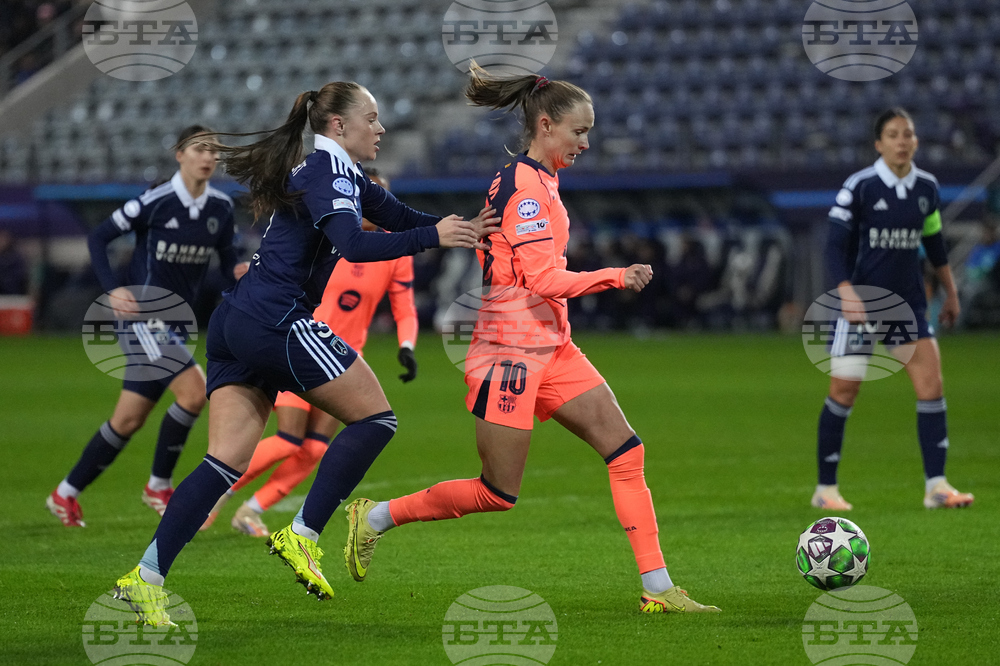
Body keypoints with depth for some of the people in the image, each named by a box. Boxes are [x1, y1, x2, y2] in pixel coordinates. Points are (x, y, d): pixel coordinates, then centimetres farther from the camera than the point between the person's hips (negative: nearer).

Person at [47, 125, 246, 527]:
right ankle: (159, 486, -6)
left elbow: (227, 259, 14)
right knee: (194, 390, -22)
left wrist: (239, 270, -10)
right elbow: (98, 237, -5)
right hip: (143, 317, -7)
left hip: (175, 325, 7)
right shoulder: (155, 202, -13)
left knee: (128, 420, 9)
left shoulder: (220, 208, 4)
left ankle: (66, 494, 22)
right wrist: (112, 290, -16)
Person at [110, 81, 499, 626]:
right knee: (374, 417, 0)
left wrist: (463, 229, 14)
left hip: (233, 324, 9)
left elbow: (400, 217, 26)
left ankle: (146, 577, -7)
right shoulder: (329, 169, -6)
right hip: (277, 321, -9)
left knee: (227, 461, 2)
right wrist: (433, 237, -19)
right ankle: (302, 537, -5)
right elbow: (353, 244, -21)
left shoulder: (340, 174, 23)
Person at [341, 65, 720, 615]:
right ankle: (376, 518, 15)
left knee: (626, 452, -3)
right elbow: (542, 280, -21)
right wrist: (616, 277, -14)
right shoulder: (525, 185, -16)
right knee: (498, 495, -2)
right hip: (511, 349, -9)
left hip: (550, 348, 9)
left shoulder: (538, 180, 14)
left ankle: (657, 587, -4)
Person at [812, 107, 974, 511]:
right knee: (843, 392, -1)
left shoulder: (927, 188, 5)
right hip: (860, 303, -4)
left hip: (908, 303, 4)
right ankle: (826, 489, 12)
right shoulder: (859, 187, -10)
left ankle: (936, 486, -5)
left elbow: (934, 243, 20)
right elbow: (835, 246, -11)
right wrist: (846, 291, -25)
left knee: (931, 383, -8)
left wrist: (950, 293, 25)